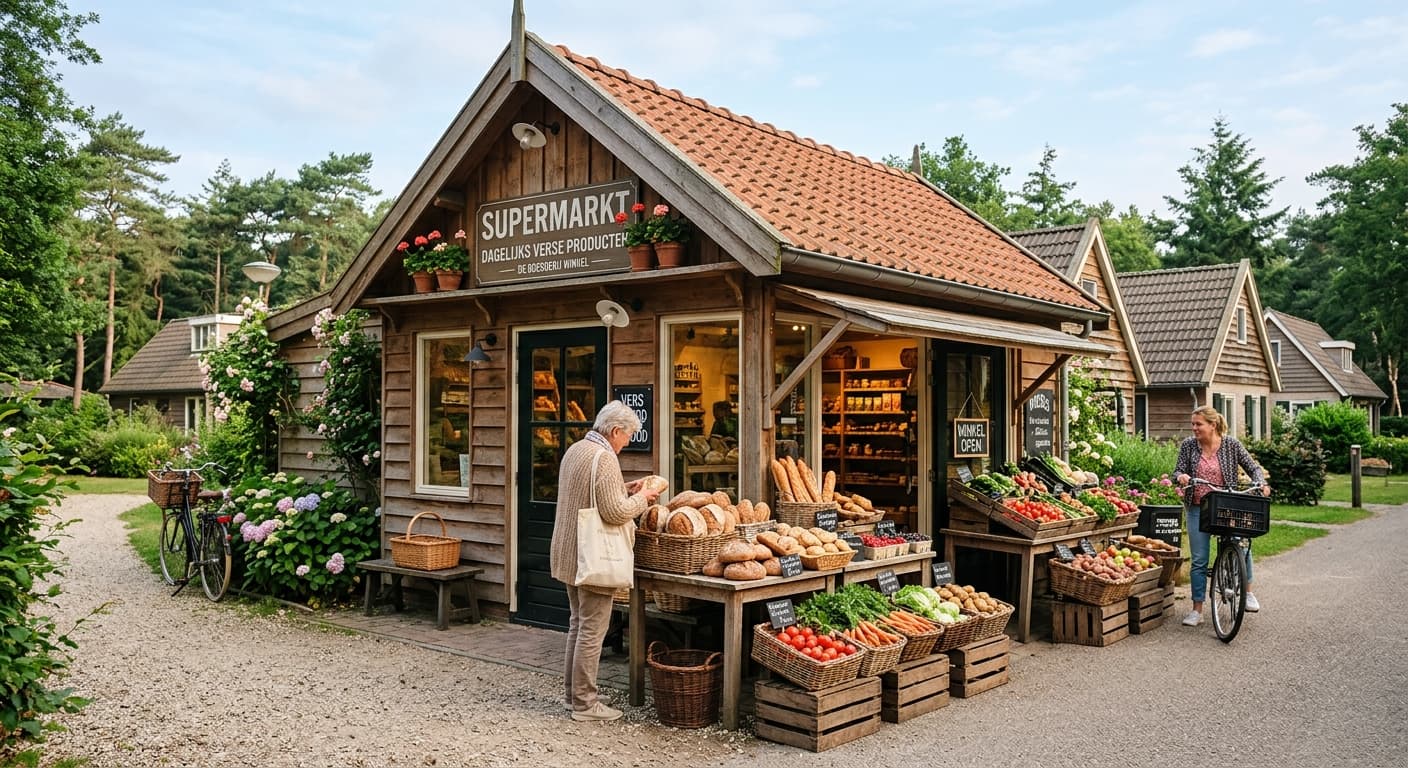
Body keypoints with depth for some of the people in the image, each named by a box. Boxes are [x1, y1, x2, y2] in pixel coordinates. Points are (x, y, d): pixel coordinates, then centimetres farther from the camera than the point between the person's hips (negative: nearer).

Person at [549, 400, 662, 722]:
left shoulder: (575, 450, 11)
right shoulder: (604, 458, -19)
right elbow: (615, 512, -23)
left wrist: (625, 490, 13)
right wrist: (641, 499, -7)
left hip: (569, 554, 10)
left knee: (578, 624, 19)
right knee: (592, 630, -1)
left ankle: (572, 693, 28)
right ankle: (584, 703, 6)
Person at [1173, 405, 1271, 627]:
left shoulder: (1231, 444, -4)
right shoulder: (1188, 445, -1)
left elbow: (1252, 467, 2)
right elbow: (1178, 471, 0)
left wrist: (1261, 483, -17)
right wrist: (1180, 476, -23)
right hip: (1198, 509, 1)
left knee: (1242, 545, -15)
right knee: (1199, 560, 2)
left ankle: (1248, 592, 14)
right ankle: (1197, 610, 11)